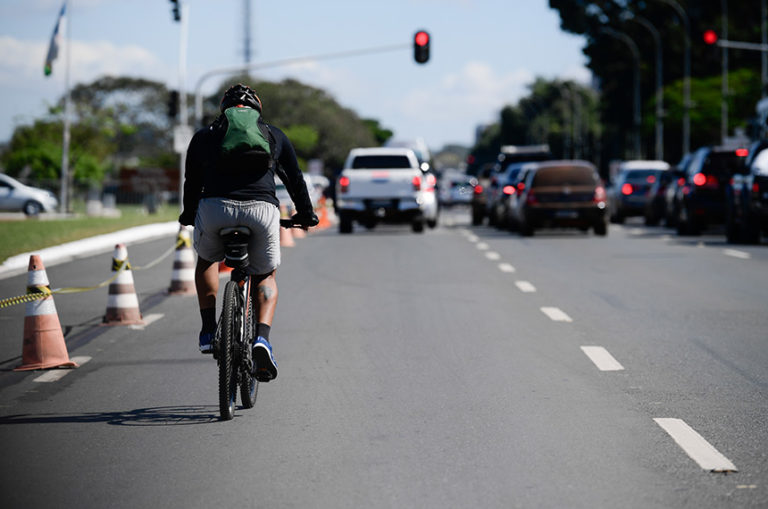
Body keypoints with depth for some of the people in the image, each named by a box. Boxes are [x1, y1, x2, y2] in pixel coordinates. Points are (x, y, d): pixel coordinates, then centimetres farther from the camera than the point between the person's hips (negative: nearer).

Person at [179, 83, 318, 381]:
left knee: (207, 259, 32)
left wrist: (188, 215, 49)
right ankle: (262, 338, -1)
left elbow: (191, 183, 31)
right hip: (262, 209, 0)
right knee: (265, 276, 22)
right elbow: (295, 178, 32)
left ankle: (208, 330, 21)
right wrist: (306, 214, 48)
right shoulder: (274, 135, 25)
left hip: (214, 208, 0)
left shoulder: (204, 136, 24)